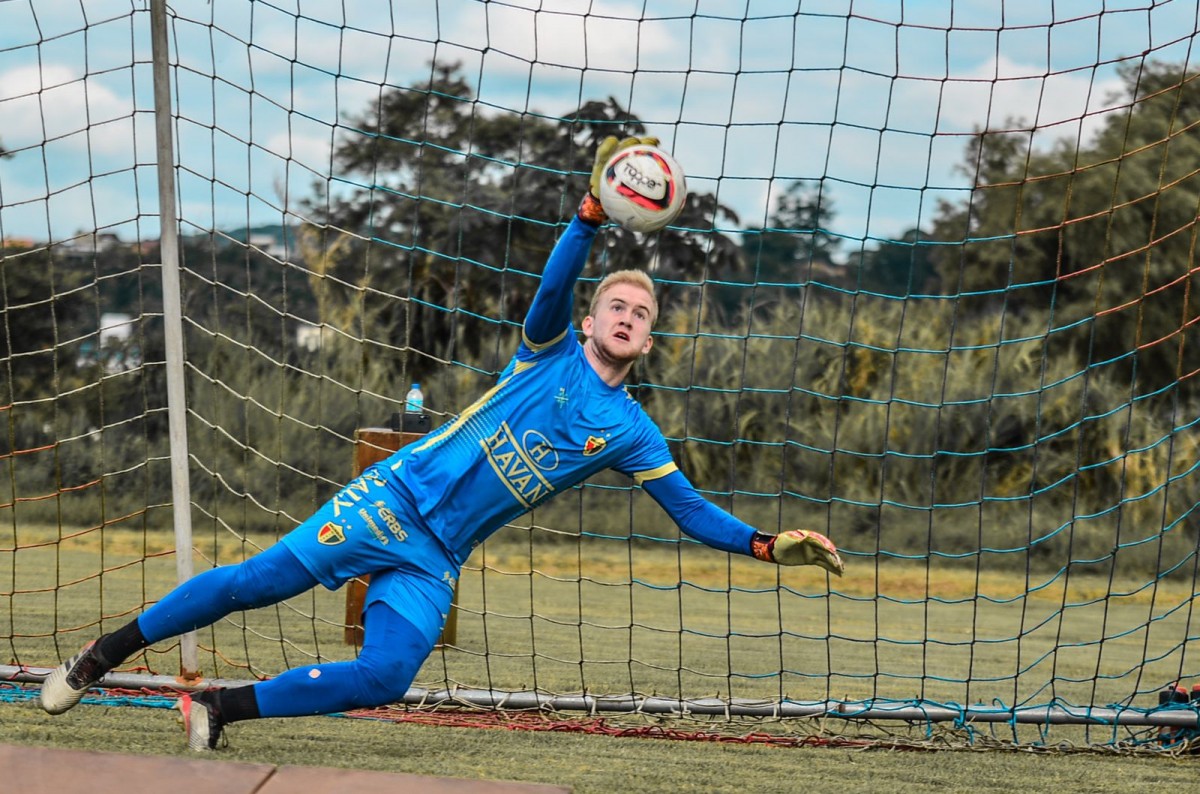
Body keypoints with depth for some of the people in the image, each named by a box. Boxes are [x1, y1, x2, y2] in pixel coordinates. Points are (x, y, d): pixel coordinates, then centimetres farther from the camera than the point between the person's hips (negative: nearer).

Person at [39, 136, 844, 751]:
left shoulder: (628, 431, 9)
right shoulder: (553, 350, 2)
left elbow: (690, 509, 9)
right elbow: (558, 281, -18)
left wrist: (764, 544, -5)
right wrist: (593, 211, -33)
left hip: (437, 559, 3)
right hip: (398, 497, -3)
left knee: (385, 678, -18)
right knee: (262, 579, -12)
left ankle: (223, 707, -3)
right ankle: (101, 656, 4)